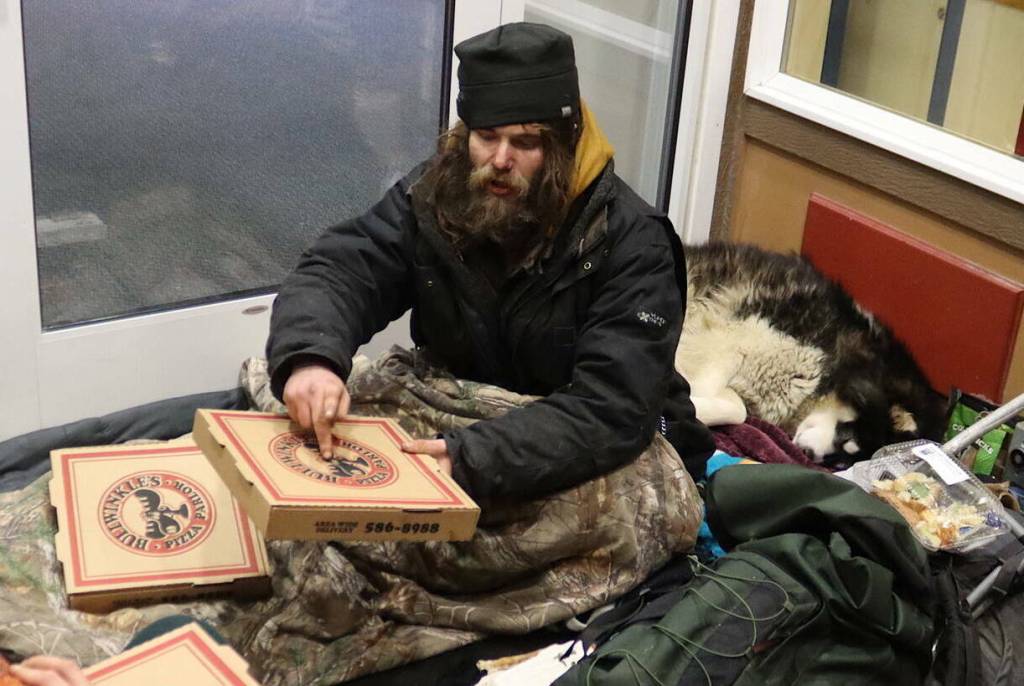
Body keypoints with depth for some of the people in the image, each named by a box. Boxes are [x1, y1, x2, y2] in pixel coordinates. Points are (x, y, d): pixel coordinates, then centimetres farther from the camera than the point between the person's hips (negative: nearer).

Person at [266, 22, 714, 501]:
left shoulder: (632, 244, -21)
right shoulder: (431, 198, -7)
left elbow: (613, 410, -30)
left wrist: (471, 462, -43)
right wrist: (310, 358, -39)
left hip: (601, 467, -2)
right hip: (457, 433, 3)